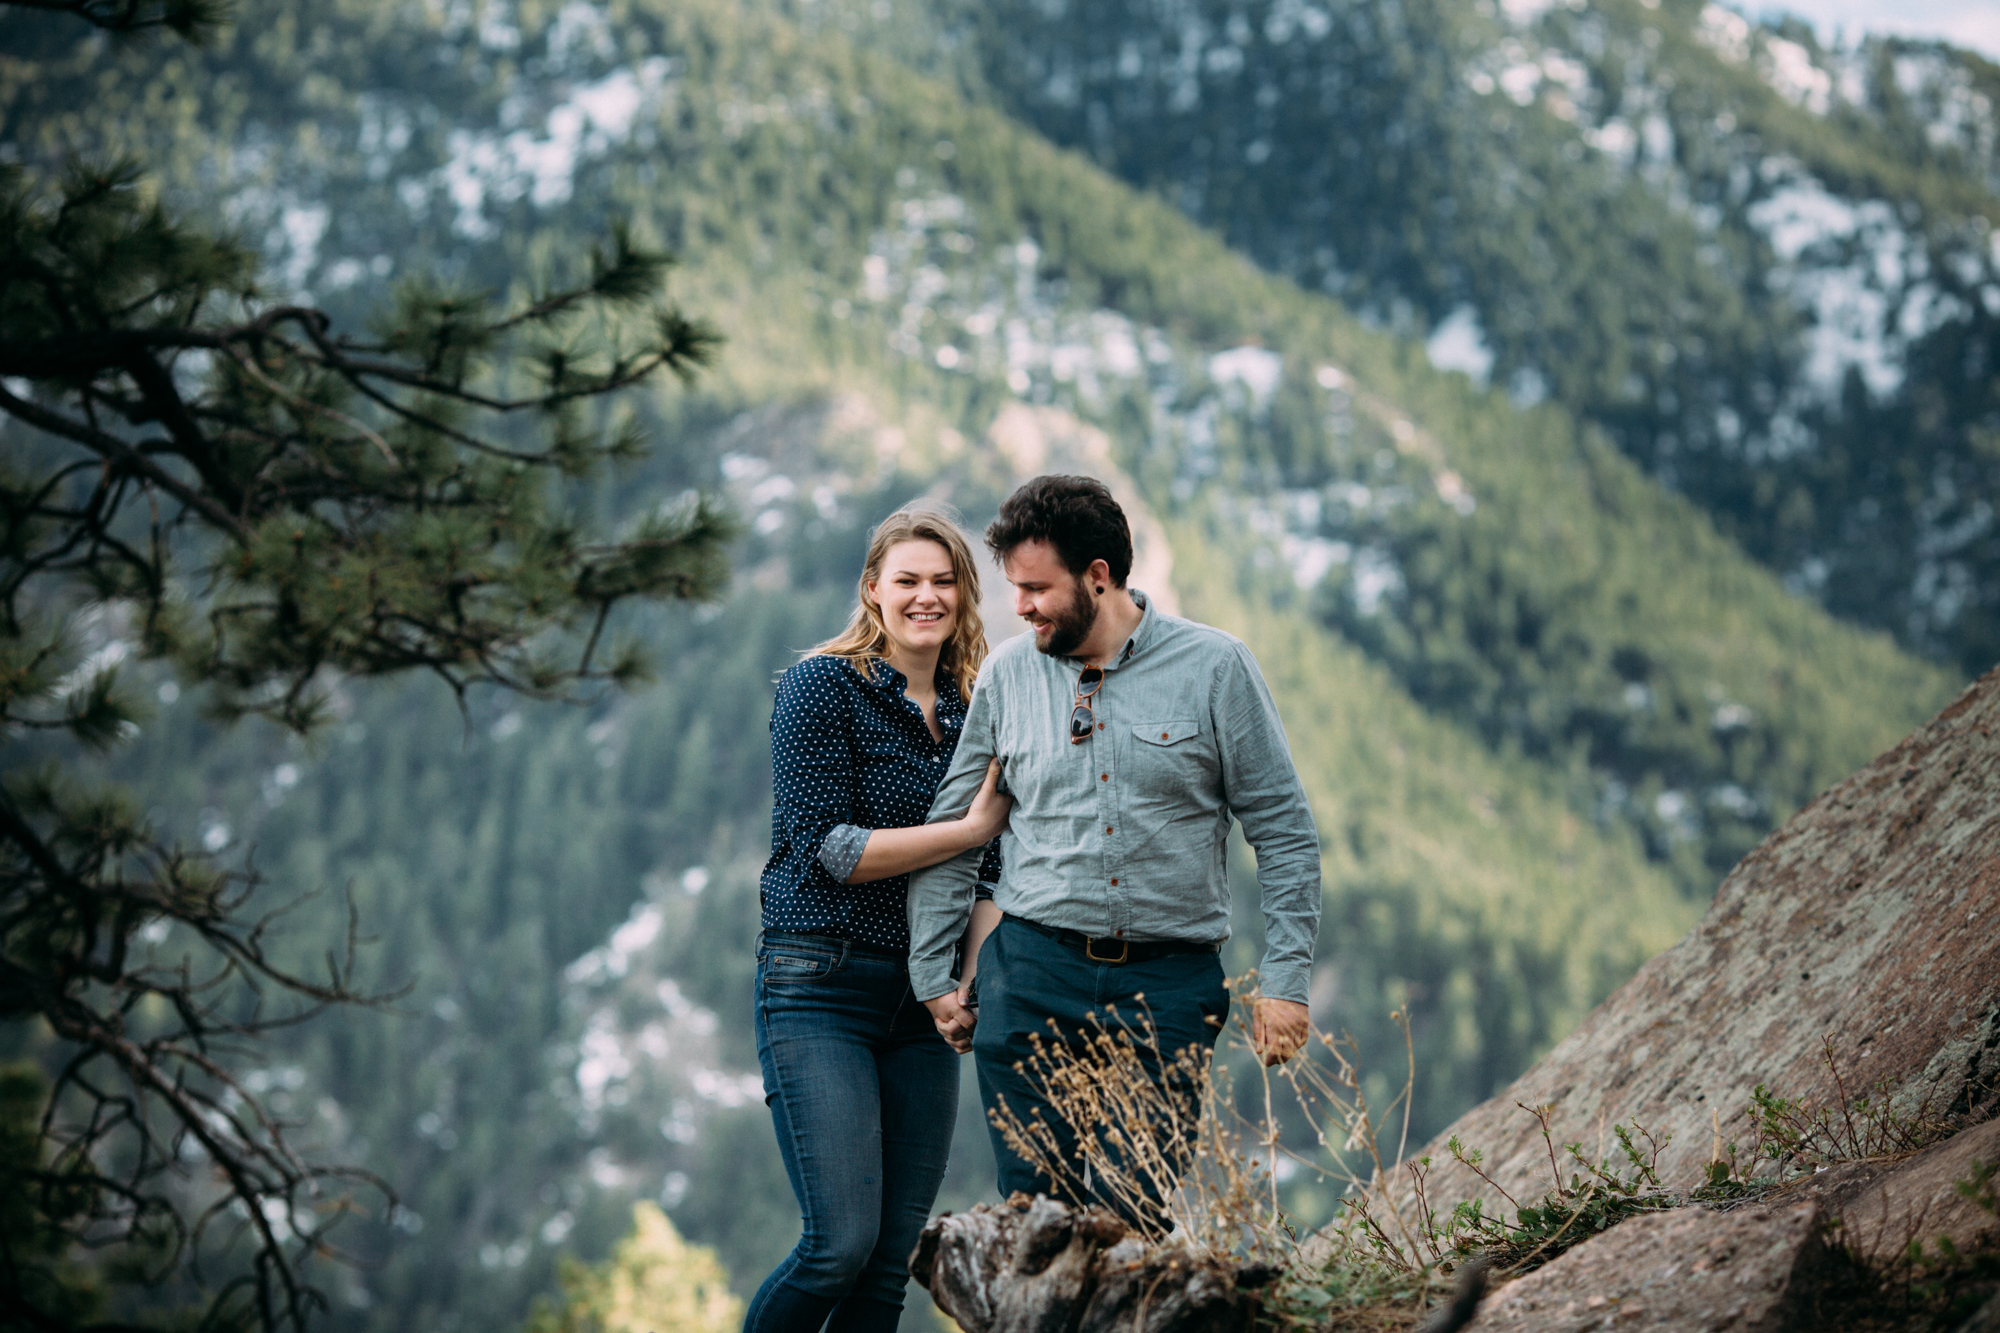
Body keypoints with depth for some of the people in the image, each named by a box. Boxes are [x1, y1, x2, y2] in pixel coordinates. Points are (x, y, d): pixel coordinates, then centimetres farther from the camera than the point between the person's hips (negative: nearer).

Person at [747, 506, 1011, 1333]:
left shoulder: (971, 715, 14)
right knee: (842, 1244, -15)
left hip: (921, 1005, 6)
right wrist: (970, 828, -11)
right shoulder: (823, 686, -3)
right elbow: (827, 848, -11)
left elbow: (986, 878, 15)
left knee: (893, 1263, 1)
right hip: (821, 989, -5)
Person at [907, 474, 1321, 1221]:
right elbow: (951, 831, 15)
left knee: (1134, 1223, -4)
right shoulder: (1007, 675, 6)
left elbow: (1284, 832, 2)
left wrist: (1285, 979, -4)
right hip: (1032, 972, 2)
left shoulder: (1215, 668, -1)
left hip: (1168, 988, -2)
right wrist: (933, 976, 12)